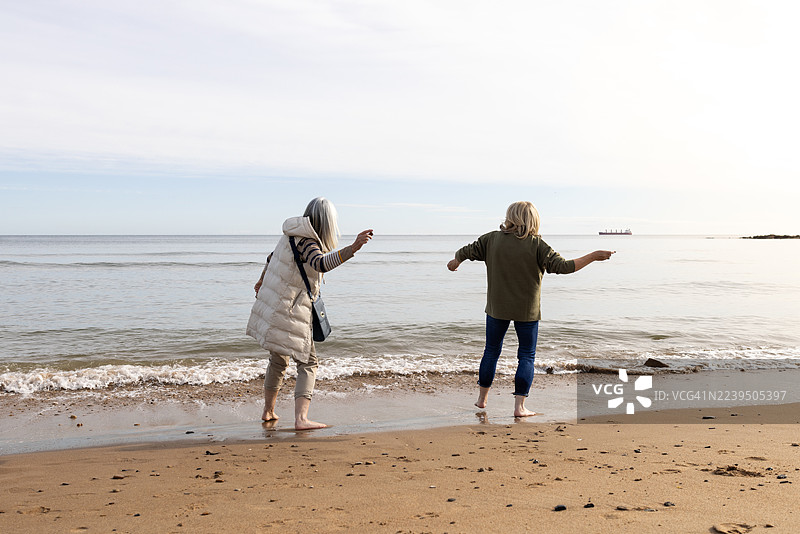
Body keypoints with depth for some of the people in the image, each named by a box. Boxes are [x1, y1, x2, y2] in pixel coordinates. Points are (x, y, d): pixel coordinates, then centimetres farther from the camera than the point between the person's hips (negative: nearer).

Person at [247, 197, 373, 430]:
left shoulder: (291, 236, 8)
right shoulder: (306, 243, -20)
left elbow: (273, 257, 26)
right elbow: (322, 264, -41)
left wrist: (262, 280, 45)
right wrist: (352, 248, -52)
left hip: (271, 305, 9)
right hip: (289, 313, -9)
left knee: (278, 361, 22)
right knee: (307, 363, -4)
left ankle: (268, 411, 33)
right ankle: (301, 418, -13)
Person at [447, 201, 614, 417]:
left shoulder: (493, 239, -3)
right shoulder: (537, 245, -12)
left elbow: (466, 251, 7)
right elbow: (563, 266, -15)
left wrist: (456, 260, 29)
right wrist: (593, 257, -7)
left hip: (497, 308, 3)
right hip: (527, 311, -3)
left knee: (491, 351, 18)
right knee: (526, 357, 7)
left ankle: (482, 398, 29)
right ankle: (519, 406, 4)